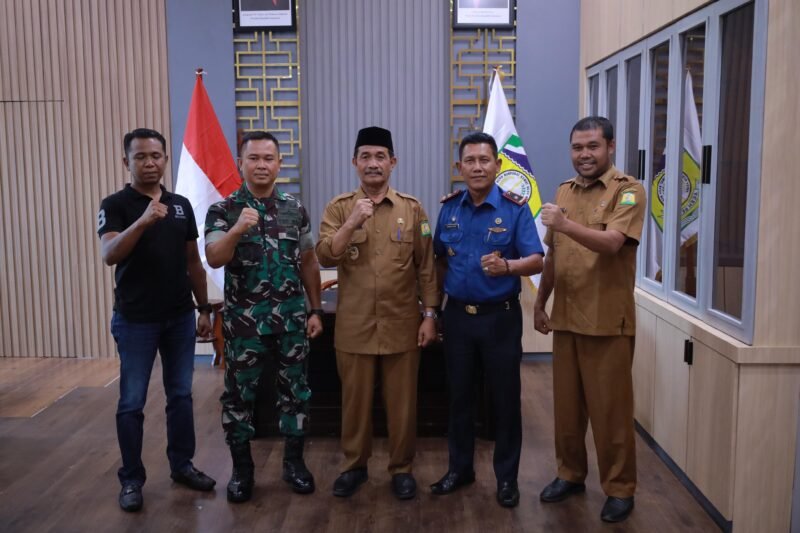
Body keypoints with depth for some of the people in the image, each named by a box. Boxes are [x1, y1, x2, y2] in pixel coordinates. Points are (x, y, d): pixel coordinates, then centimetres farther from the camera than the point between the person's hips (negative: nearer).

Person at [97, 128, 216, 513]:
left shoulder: (181, 205, 7)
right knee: (131, 402, 4)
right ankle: (131, 479, 17)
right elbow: (109, 255, -23)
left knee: (181, 395, 12)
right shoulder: (115, 205, -7)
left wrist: (204, 309, 10)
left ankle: (182, 465, 26)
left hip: (180, 318, 4)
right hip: (135, 321, -4)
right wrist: (143, 221, -37)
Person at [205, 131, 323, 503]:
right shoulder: (223, 210, -4)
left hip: (292, 317, 2)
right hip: (245, 318, -2)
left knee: (295, 390, 9)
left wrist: (315, 310, 6)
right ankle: (242, 469, 23)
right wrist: (238, 228, -32)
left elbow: (308, 262, 9)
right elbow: (214, 259, -16)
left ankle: (294, 462, 26)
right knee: (239, 394, 7)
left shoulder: (295, 209, 5)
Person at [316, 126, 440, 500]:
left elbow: (426, 266, 3)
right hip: (354, 324, 0)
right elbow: (324, 257, -10)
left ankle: (402, 467, 25)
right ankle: (354, 464, 29)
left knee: (402, 401, 8)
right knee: (355, 399, 11)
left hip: (402, 323, 0)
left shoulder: (412, 208, 2)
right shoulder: (339, 207, 2)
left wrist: (429, 314, -1)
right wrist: (352, 223, -22)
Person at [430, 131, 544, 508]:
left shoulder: (515, 208, -9)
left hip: (500, 316, -3)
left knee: (505, 398, 6)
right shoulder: (449, 207, 3)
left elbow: (536, 261, -15)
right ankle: (460, 467, 29)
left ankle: (507, 476, 22)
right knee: (459, 395, 13)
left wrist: (506, 266, -33)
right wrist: (452, 284, 2)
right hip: (457, 315, 4)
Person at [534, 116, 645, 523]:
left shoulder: (628, 190, -7)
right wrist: (540, 303, 16)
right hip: (565, 317, 6)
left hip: (607, 321, -5)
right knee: (567, 405, 14)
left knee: (610, 409, 4)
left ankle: (619, 488, 20)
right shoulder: (564, 191, 12)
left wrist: (565, 224, -36)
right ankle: (570, 474, 31)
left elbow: (611, 243, -24)